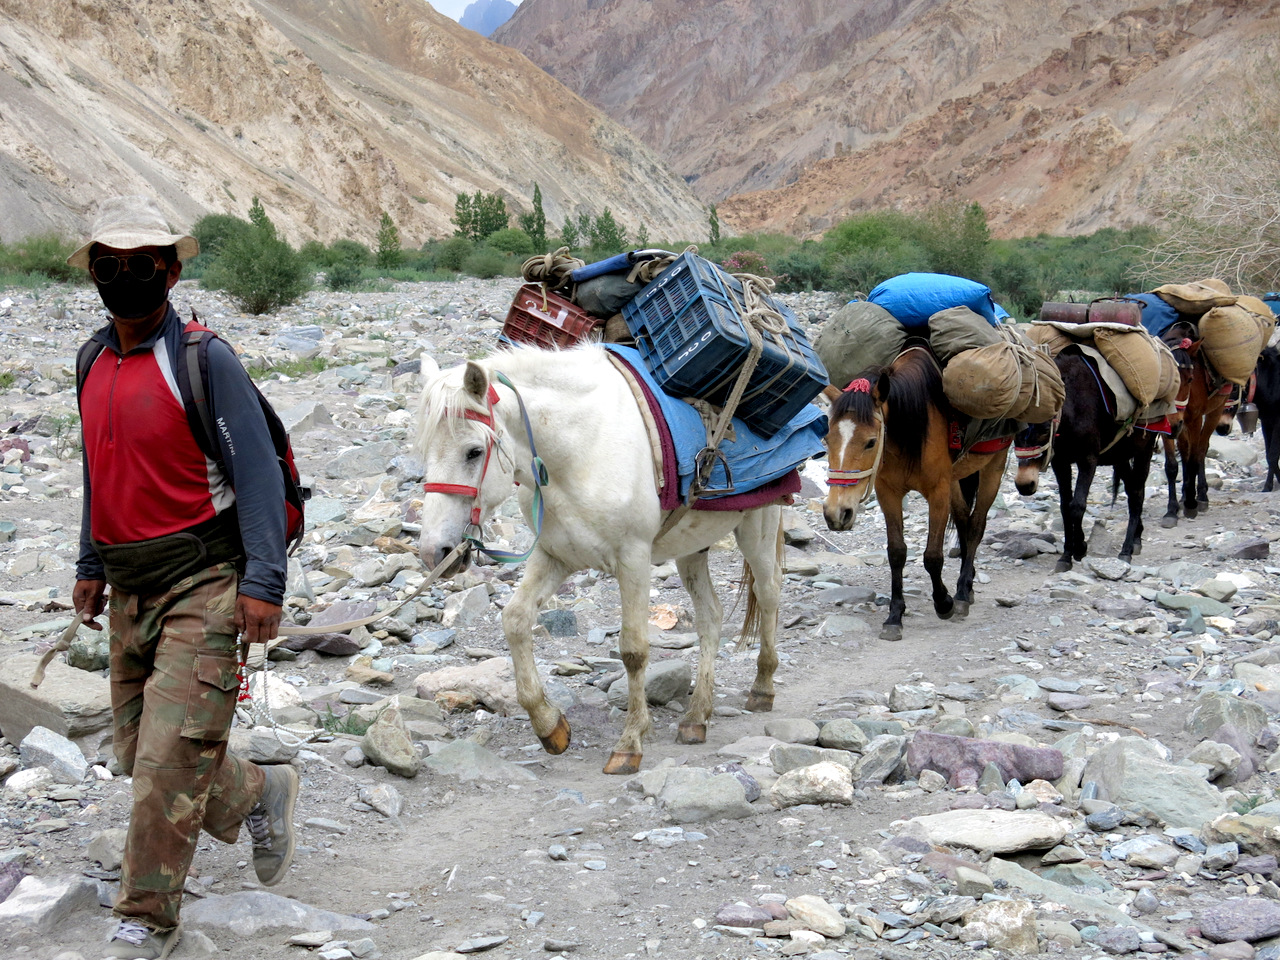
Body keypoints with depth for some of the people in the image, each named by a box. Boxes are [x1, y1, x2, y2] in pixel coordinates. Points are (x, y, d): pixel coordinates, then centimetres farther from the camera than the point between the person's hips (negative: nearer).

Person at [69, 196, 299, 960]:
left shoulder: (206, 361, -13)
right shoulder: (95, 361, 9)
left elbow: (258, 473, -15)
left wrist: (263, 582, -20)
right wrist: (92, 565, 21)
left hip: (202, 581, -7)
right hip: (129, 588, 7)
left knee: (170, 755, -8)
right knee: (139, 751, 14)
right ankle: (261, 795, 37)